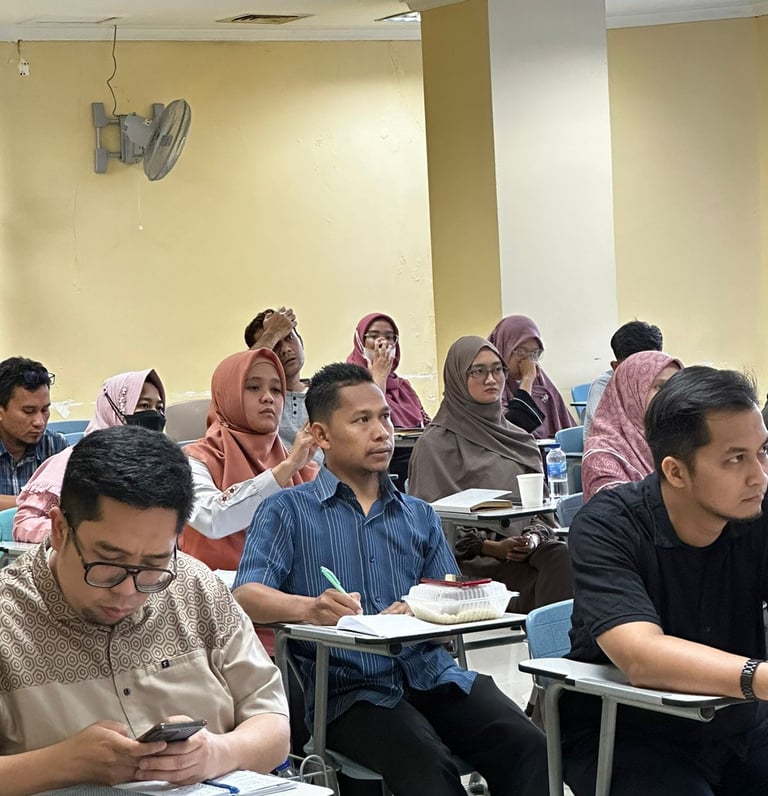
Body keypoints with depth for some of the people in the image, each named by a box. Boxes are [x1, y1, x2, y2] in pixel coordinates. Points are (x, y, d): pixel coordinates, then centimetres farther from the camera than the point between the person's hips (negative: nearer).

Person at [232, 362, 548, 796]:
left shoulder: (420, 516, 23)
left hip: (430, 671, 4)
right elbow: (246, 597, -7)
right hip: (350, 689, -4)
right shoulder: (288, 512, 9)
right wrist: (309, 607, -28)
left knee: (526, 745, -24)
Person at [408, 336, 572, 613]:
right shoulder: (437, 442, 5)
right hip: (474, 563, -5)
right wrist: (490, 547, -12)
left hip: (524, 549, 5)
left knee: (561, 557, -31)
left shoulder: (518, 438, 23)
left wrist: (535, 536, -2)